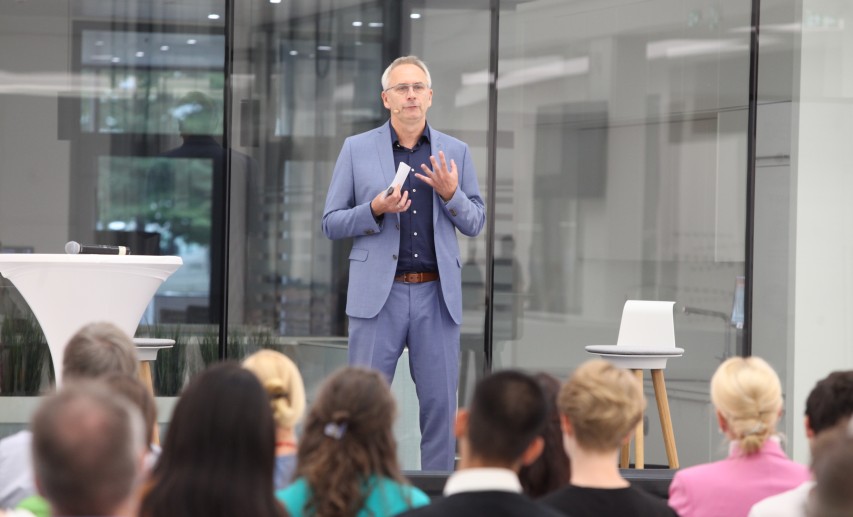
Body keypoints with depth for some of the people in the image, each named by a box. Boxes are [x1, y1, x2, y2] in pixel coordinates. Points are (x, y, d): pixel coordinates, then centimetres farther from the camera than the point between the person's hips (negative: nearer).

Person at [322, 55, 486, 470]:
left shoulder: (455, 152, 11)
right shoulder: (357, 149, 6)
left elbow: (475, 223, 12)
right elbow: (331, 224, 5)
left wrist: (451, 194, -8)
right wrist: (375, 210, -13)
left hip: (437, 295, 2)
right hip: (379, 294, -2)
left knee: (440, 405, 3)